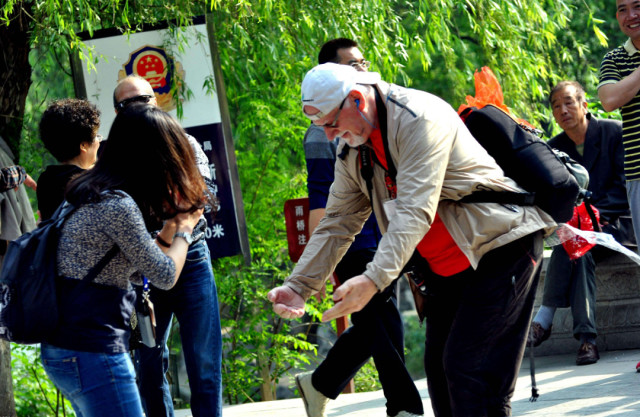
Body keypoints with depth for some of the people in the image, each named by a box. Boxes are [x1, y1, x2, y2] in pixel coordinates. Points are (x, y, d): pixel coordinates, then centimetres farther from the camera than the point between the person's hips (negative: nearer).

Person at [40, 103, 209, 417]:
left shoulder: (90, 195, 12)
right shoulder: (117, 205, -18)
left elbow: (132, 270, 19)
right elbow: (165, 276, -9)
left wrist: (169, 228, 17)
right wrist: (184, 230, 7)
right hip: (92, 354, -10)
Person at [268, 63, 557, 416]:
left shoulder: (419, 119, -22)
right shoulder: (351, 151, 6)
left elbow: (415, 212, -31)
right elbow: (337, 224, 10)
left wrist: (373, 279, -40)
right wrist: (298, 286, -2)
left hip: (501, 245, -9)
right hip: (446, 266, 9)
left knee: (470, 370, -15)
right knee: (439, 368, 6)